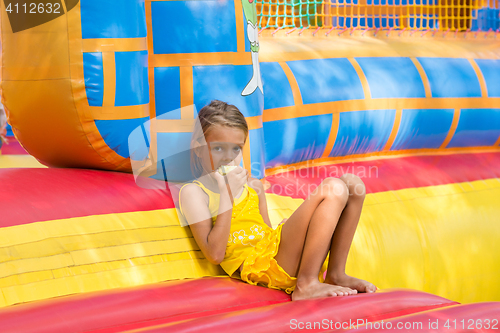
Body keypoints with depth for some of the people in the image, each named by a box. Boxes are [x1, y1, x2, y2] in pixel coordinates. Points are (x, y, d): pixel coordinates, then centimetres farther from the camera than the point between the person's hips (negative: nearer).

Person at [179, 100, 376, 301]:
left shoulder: (253, 186, 20)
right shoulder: (194, 192, -2)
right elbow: (215, 254, -13)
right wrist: (227, 194, -13)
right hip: (255, 266, -8)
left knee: (352, 183, 3)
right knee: (333, 189, -18)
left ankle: (335, 275, 0)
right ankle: (306, 286, -23)